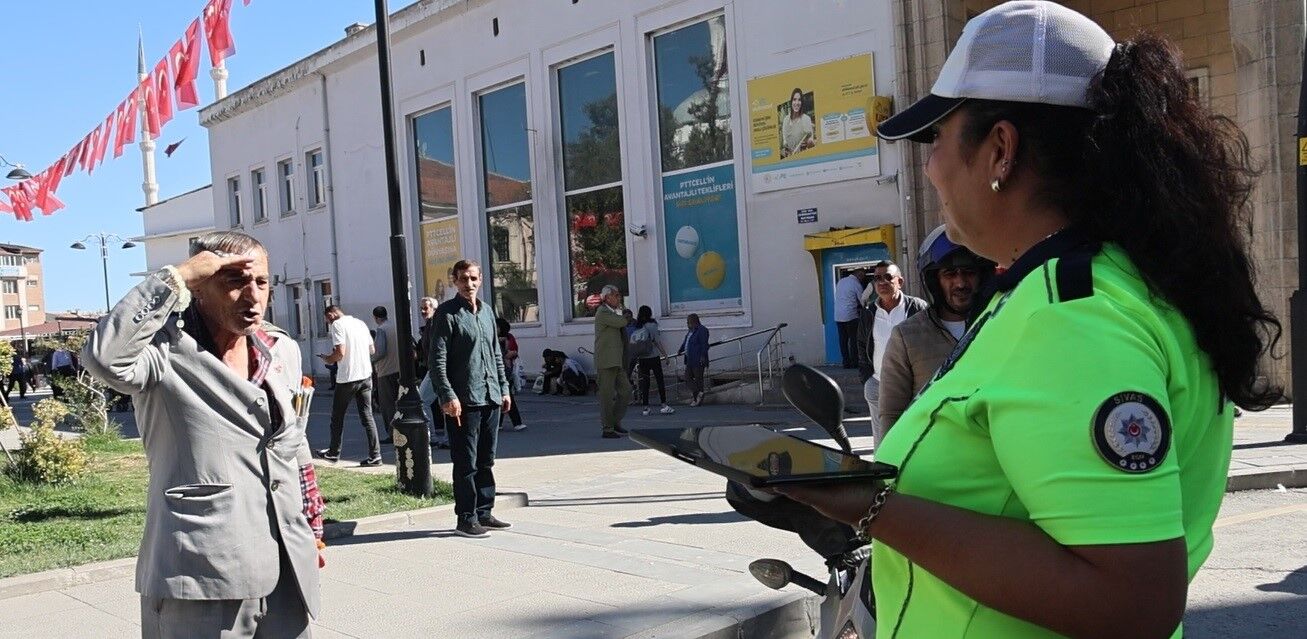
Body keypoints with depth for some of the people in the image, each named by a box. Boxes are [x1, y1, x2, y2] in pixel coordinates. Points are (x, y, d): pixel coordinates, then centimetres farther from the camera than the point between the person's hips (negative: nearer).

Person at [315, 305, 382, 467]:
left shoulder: (337, 325, -9)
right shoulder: (360, 322, 12)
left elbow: (340, 352, -17)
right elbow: (372, 350, 15)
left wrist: (328, 359, 1)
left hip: (348, 377, -6)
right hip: (366, 375, 6)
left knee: (337, 416, 12)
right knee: (367, 416, 6)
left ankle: (334, 452, 24)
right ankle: (374, 455, 0)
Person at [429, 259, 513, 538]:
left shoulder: (486, 311, 15)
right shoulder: (447, 313, -7)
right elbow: (437, 360, -12)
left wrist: (504, 388, 15)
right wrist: (448, 396, -19)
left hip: (490, 399, 7)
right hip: (464, 400, -7)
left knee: (486, 461, 13)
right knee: (466, 463, -2)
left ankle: (484, 512, 22)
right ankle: (466, 518, 5)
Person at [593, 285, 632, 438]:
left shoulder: (613, 313, 18)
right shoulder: (602, 313, -11)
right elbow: (622, 322, -23)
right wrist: (620, 312, 0)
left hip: (617, 362, 9)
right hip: (606, 362, -9)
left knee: (626, 392, 7)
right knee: (607, 395, -3)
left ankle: (616, 422, 18)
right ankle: (607, 429, 3)